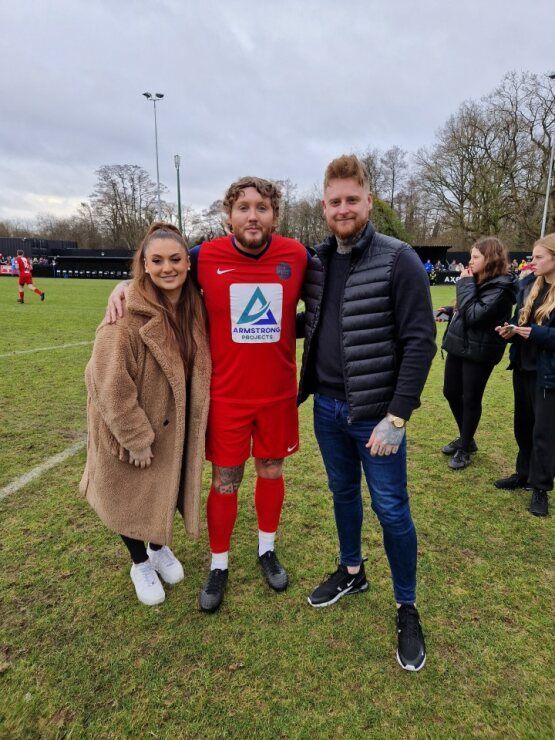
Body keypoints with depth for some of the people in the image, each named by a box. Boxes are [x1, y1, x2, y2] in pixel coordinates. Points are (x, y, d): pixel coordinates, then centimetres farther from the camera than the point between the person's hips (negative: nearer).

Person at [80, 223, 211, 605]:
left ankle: (159, 546, 49)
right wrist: (137, 438, -18)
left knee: (166, 490, 21)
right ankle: (140, 563, 42)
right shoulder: (127, 316, -26)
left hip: (175, 426, 5)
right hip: (132, 429, -5)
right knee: (133, 498, 15)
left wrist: (193, 419, 6)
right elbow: (111, 386, -24)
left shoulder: (194, 306, -6)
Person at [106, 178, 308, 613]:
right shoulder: (206, 258, -9)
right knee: (224, 481, 9)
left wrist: (283, 333, 0)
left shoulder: (297, 256, -6)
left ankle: (267, 550, 40)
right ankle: (219, 566, 32)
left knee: (271, 471, 16)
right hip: (227, 394, -1)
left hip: (279, 393, 2)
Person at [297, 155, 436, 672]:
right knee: (343, 493, 20)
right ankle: (351, 571, 44)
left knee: (391, 510, 6)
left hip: (375, 413, -5)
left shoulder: (398, 261, -12)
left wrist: (397, 418, -19)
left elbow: (420, 342, -16)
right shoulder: (316, 262, 5)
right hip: (327, 407, 6)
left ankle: (407, 609, 29)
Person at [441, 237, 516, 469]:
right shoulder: (478, 280, 9)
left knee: (471, 400, 4)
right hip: (459, 345, 9)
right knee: (451, 392, 16)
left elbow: (475, 315, -25)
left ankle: (465, 449, 22)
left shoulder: (501, 287, -16)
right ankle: (465, 439, 36)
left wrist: (466, 284, -18)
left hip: (479, 351, -8)